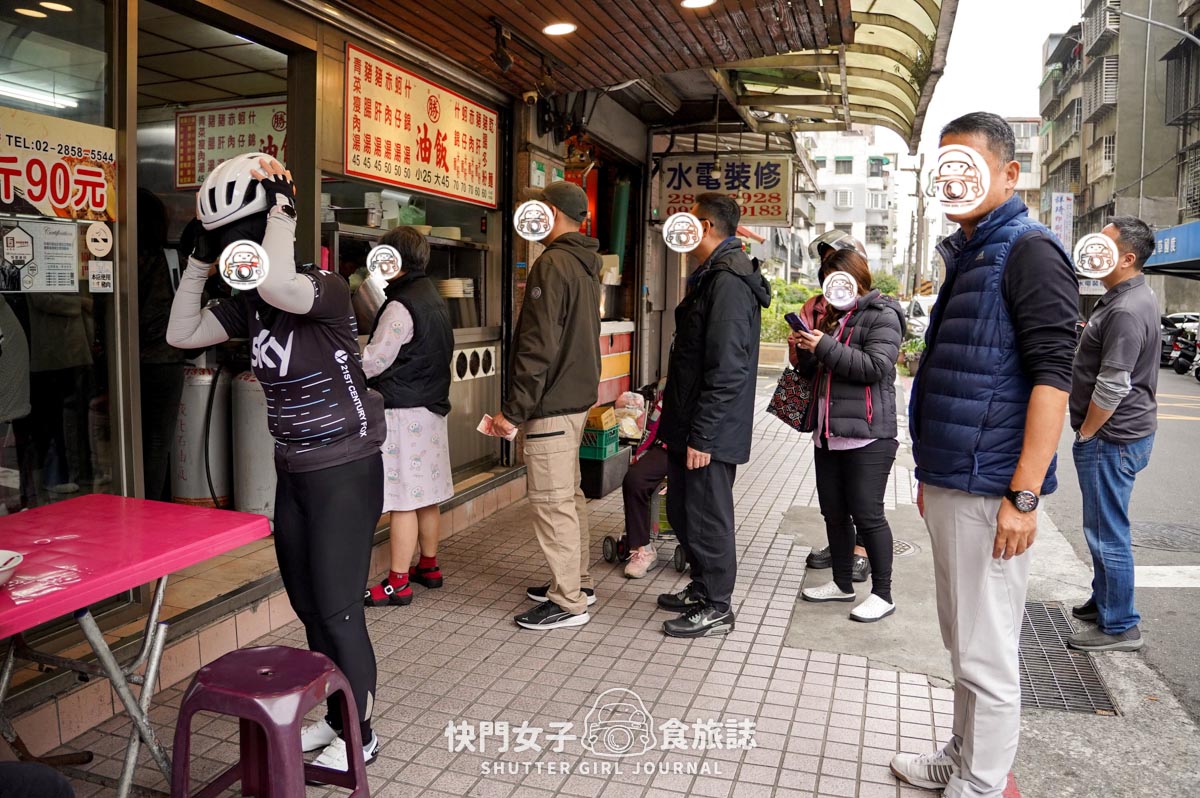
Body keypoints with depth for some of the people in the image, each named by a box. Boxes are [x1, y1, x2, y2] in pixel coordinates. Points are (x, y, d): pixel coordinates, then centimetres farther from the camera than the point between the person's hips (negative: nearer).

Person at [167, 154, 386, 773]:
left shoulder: (325, 289, -18)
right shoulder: (250, 305, 6)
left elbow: (279, 285, -40)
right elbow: (182, 334, 8)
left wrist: (281, 211, -26)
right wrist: (198, 262, 3)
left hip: (345, 473, -8)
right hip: (293, 474, 9)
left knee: (337, 610, 0)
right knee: (308, 606, 17)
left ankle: (360, 736, 20)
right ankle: (336, 718, 35)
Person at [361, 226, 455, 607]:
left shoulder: (402, 305, -16)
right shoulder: (434, 298, 13)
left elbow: (373, 362, -14)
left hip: (403, 412, -9)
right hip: (431, 406, 10)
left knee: (403, 500, -4)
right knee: (426, 495, 16)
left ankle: (398, 583, 2)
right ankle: (429, 565, 28)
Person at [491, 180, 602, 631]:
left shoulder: (552, 264, -16)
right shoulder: (585, 265, 15)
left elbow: (539, 347, -21)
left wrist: (514, 410, -18)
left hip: (552, 405, -10)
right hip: (578, 397, 10)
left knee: (552, 503, -3)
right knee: (569, 496, 17)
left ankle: (568, 603, 6)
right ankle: (577, 583, 29)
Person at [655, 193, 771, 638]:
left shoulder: (727, 281, -18)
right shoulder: (712, 276, 16)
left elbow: (726, 368, -24)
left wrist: (702, 435, -23)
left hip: (709, 430, -10)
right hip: (691, 424, 10)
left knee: (706, 517, 2)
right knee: (682, 510, 19)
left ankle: (716, 609, 17)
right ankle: (702, 588, 36)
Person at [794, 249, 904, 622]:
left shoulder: (881, 316, -6)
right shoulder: (831, 315, 18)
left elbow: (876, 367, -20)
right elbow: (815, 373, 24)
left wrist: (826, 347, -20)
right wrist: (806, 352, 2)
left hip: (866, 435, -8)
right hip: (827, 432, 8)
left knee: (867, 514, -4)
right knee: (833, 511, 13)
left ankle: (882, 593, 7)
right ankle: (842, 583, 25)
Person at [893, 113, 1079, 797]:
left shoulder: (1030, 252, -10)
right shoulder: (965, 256, 17)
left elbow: (1052, 377, -18)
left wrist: (1023, 496, -22)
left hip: (988, 490, -9)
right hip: (948, 483, 9)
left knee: (987, 653, 1)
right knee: (962, 639, 19)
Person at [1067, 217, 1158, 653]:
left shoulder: (1126, 312, -22)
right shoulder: (1131, 297, 12)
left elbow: (1112, 387, -23)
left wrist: (1086, 432, -12)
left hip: (1112, 437, -11)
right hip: (1117, 434, 11)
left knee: (1107, 532, -2)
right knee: (1103, 527, 21)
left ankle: (1119, 627, 9)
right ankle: (1103, 601, 35)